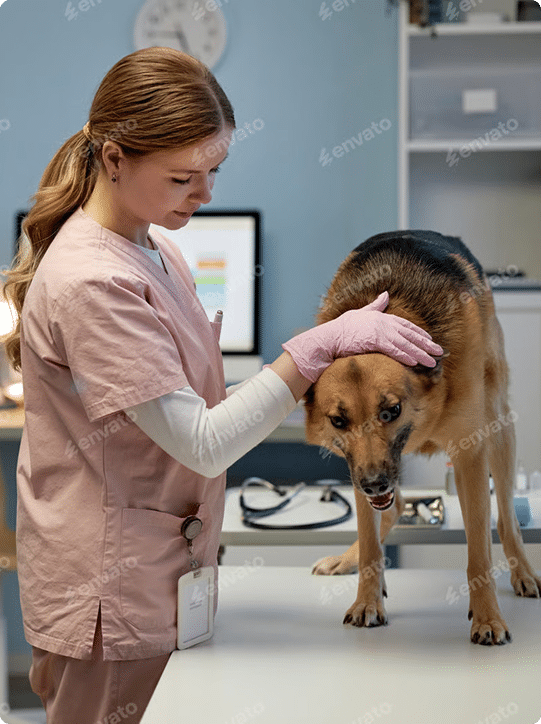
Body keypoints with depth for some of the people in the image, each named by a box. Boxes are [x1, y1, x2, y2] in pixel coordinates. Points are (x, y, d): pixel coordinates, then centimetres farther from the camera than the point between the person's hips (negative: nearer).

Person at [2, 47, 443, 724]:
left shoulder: (155, 253, 7)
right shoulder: (92, 282, -22)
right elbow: (201, 443, -23)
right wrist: (319, 345, -23)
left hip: (156, 577, 9)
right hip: (111, 597, -8)